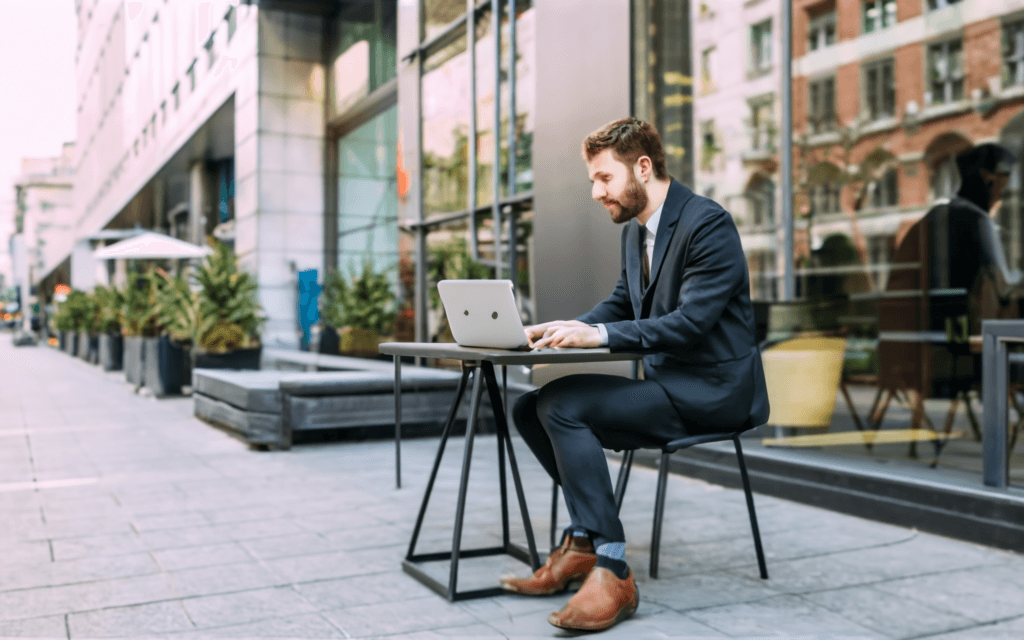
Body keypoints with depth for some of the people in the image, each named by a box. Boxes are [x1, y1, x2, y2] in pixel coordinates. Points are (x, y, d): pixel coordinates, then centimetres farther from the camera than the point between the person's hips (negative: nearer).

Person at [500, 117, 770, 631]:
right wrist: (564, 329, 0)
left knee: (563, 405, -25)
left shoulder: (708, 223, -15)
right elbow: (620, 304, 20)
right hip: (666, 383, 9)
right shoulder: (634, 230, 13)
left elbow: (692, 321, -23)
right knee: (530, 410, 0)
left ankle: (611, 571, -21)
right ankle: (584, 542, 4)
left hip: (712, 390, -9)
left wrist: (599, 334, -29)